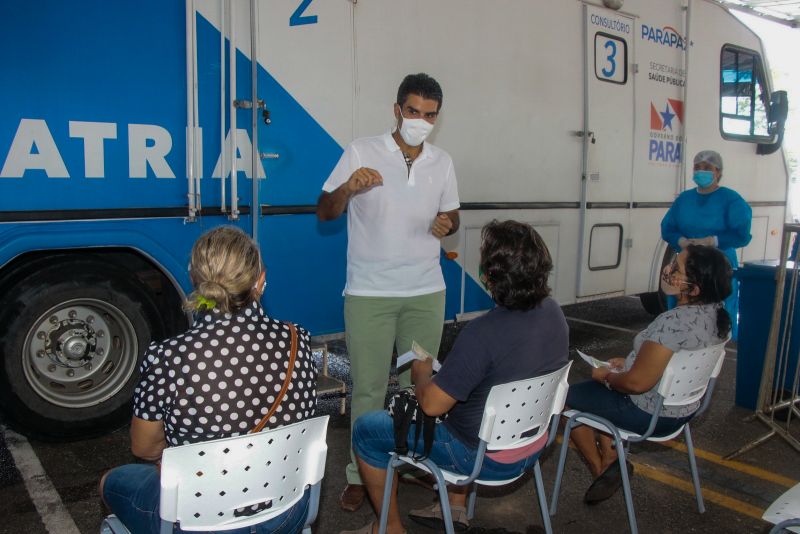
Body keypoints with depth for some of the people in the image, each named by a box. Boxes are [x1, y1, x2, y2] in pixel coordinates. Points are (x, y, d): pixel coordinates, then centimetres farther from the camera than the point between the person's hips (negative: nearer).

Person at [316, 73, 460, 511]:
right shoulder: (361, 152, -4)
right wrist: (348, 188, -24)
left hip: (426, 293, 4)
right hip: (369, 294, -3)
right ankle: (360, 473, 18)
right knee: (368, 387, 2)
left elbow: (452, 215, 18)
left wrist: (446, 225, -6)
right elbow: (324, 213, -3)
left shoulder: (442, 161, 8)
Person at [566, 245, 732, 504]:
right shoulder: (716, 314, -5)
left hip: (650, 415, -9)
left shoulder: (673, 322, -33)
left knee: (566, 396, 9)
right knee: (591, 389, 24)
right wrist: (629, 362, 8)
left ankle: (600, 468, 23)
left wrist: (606, 376, -9)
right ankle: (609, 458, 21)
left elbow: (637, 383, -28)